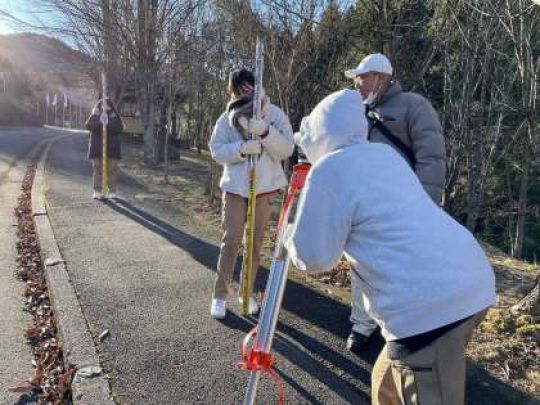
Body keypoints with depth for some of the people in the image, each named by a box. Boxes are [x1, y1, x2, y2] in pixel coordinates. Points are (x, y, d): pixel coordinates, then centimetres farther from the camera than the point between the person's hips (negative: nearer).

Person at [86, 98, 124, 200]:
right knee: (97, 169, 1)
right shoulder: (95, 116, 9)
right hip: (97, 147, 1)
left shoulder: (115, 117, 6)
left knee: (112, 170, -1)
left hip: (112, 148, 0)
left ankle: (112, 192, 5)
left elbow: (120, 128, -8)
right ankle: (97, 191, 5)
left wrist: (108, 123, -18)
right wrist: (99, 121, -20)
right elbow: (88, 125, -6)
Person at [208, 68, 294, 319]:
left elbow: (286, 150, -9)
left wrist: (265, 132, -24)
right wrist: (242, 148, -22)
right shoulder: (228, 118, 1)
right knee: (231, 240, -1)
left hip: (265, 186, 1)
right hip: (235, 186, 0)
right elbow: (216, 149, -5)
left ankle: (248, 291, 26)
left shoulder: (275, 114, -2)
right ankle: (220, 294, 12)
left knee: (256, 241, 10)